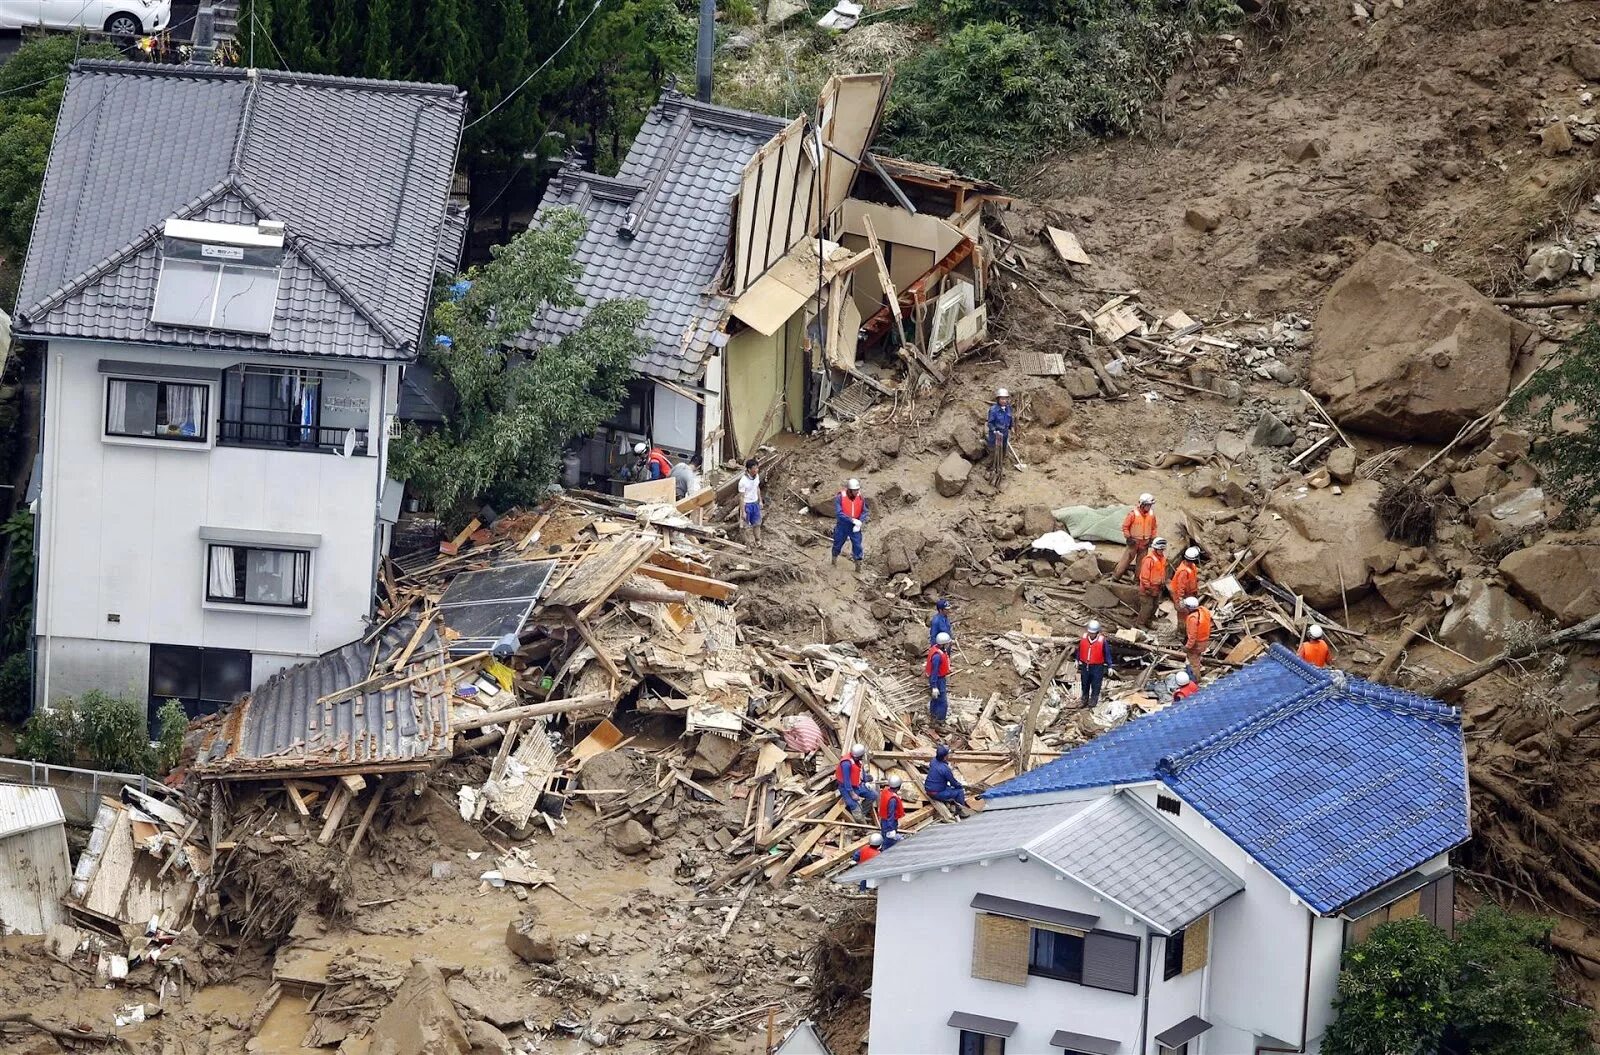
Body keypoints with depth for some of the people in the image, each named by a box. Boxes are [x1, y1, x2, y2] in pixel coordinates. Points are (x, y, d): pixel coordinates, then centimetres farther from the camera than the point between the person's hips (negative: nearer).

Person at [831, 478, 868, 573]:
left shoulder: (861, 498, -8)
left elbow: (864, 512, -4)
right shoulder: (840, 497, -19)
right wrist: (852, 520, -31)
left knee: (857, 545, 0)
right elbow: (839, 513, -25)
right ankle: (834, 558, 43)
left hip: (855, 527, 2)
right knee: (838, 543, 16)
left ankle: (858, 566, 11)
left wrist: (859, 523, -21)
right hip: (842, 525, -2)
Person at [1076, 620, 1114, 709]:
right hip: (1085, 666, 4)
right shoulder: (1083, 639, -6)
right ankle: (1084, 700, 31)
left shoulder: (1102, 641, -15)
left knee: (1095, 686, 3)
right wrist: (1079, 665, 15)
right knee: (1085, 685, 16)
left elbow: (1107, 654, -4)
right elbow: (1079, 652, 9)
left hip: (1097, 667, -4)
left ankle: (1093, 701, 17)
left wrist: (1108, 666, -1)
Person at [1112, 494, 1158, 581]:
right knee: (1126, 560, -4)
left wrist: (1152, 539, 7)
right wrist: (1128, 538, -11)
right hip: (1133, 541, -4)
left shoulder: (1151, 514, 0)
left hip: (1144, 543, 4)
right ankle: (1115, 577, 2)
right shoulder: (1133, 513, -14)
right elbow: (1125, 526, -7)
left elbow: (1153, 528, 14)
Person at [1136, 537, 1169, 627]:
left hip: (1158, 588, 8)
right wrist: (1147, 587, -20)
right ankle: (1141, 623, 9)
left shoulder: (1163, 558, 3)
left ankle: (1148, 622, 30)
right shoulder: (1149, 559, -23)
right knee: (1147, 606, -4)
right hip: (1149, 588, -8)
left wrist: (1163, 583, 18)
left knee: (1155, 605, 16)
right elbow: (1144, 575, -21)